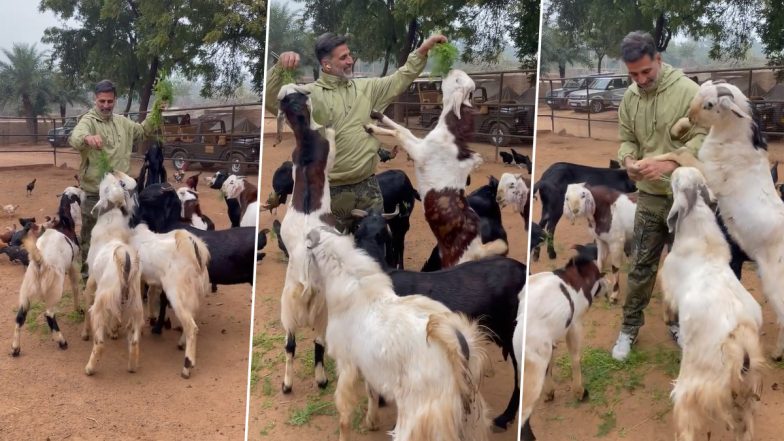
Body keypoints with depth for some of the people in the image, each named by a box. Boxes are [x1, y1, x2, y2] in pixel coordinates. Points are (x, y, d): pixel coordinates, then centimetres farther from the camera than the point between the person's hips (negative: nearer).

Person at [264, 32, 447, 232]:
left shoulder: (366, 88, 9)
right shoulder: (310, 94, -7)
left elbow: (400, 79, 12)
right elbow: (272, 102, -18)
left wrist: (422, 50, 4)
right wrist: (280, 67, -33)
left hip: (368, 186, 4)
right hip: (332, 191, -4)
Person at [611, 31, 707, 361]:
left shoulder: (687, 90, -15)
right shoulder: (629, 97, 1)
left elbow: (703, 138, -16)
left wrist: (669, 164, -30)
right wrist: (628, 160, -15)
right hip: (649, 197, 3)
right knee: (640, 266, 9)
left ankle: (678, 323, 31)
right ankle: (630, 327, 22)